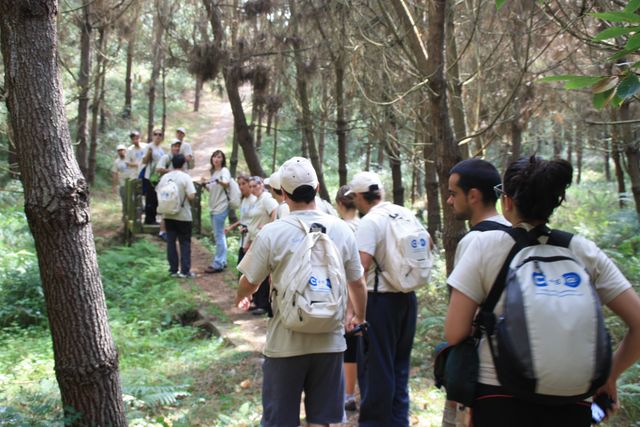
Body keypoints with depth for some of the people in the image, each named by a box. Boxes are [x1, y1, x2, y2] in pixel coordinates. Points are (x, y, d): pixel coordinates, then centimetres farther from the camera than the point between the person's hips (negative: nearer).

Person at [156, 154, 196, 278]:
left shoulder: (164, 177, 0)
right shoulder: (185, 177, -12)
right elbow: (191, 196, -17)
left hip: (168, 215, 4)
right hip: (183, 215, -4)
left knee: (171, 242, 8)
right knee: (185, 242, 5)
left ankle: (173, 270, 11)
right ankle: (185, 270, 2)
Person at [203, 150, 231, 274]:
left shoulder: (224, 171, -11)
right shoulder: (213, 172, 15)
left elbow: (227, 184, -32)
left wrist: (219, 181, -52)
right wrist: (205, 184, 7)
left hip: (221, 207, -9)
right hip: (213, 207, 9)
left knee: (219, 236, -8)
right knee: (219, 235, 14)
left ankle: (218, 264, -5)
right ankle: (222, 261, 22)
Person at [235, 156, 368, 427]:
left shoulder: (271, 232, -12)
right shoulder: (341, 230, -3)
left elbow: (249, 283, -1)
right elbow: (357, 283, 7)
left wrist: (240, 300, 24)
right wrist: (359, 317, 27)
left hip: (286, 341, -2)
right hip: (330, 340, 3)